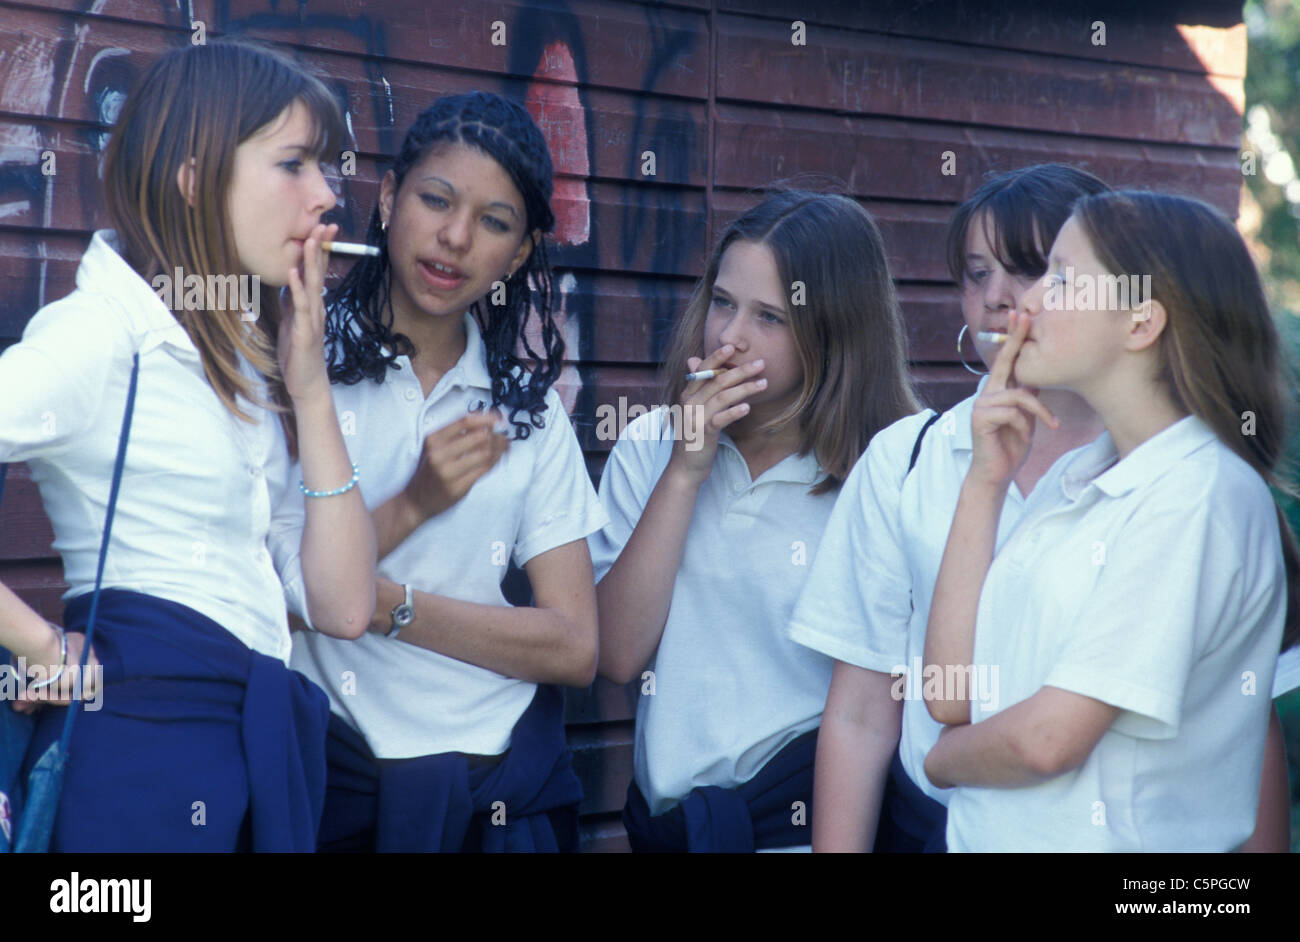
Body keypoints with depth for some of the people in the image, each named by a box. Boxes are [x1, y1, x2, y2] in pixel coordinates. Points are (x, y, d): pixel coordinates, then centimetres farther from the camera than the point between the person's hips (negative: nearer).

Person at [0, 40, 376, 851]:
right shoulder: (102, 334, -10)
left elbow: (346, 605, 6)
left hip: (264, 746, 8)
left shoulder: (247, 364, 15)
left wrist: (309, 387, 0)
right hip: (144, 742, -8)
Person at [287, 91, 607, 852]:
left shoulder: (528, 408, 5)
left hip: (502, 789, 3)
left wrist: (379, 602, -14)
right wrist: (410, 506, -20)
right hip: (336, 778, -3)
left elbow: (574, 649, -3)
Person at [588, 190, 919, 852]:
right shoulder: (648, 450, -1)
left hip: (804, 820, -3)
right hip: (664, 818, 3)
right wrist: (685, 471, -14)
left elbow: (880, 709, -11)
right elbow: (618, 657, -10)